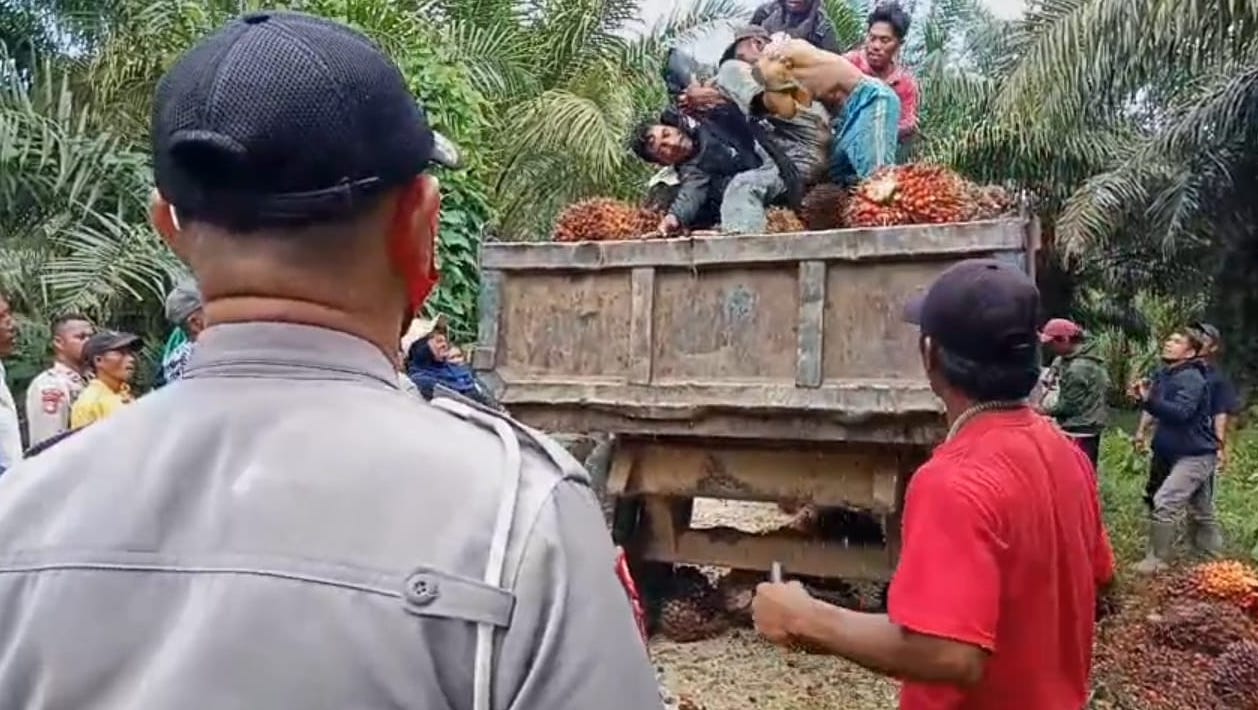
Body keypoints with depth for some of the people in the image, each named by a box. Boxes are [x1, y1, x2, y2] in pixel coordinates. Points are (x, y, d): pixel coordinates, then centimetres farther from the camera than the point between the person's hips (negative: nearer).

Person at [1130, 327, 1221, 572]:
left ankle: (1157, 560, -7)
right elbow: (1160, 409, 14)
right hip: (1173, 452, 9)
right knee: (1201, 511, 21)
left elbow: (1180, 412, -33)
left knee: (1164, 502, -17)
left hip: (1196, 454, -9)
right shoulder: (1163, 374, 5)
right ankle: (1214, 557, 35)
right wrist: (1142, 397, -5)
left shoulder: (1191, 378, -20)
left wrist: (1149, 399, -39)